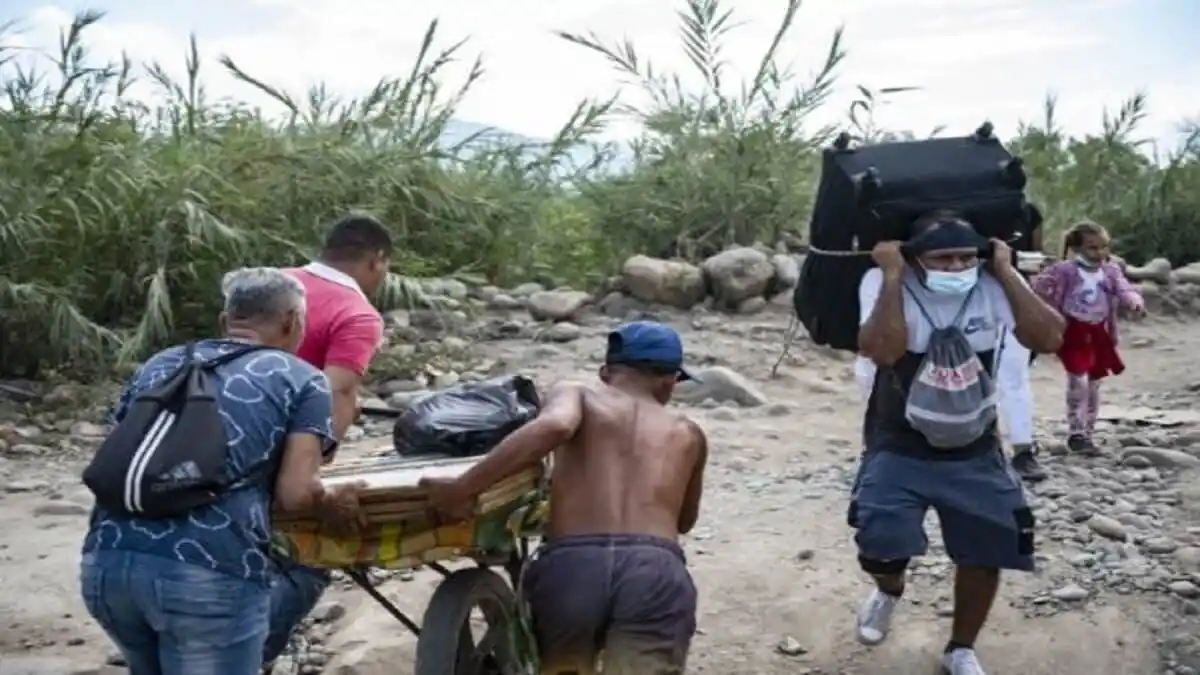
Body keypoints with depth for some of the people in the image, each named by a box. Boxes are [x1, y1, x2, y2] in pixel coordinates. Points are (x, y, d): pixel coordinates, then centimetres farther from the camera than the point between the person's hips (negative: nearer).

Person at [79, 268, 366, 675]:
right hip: (209, 573, -6)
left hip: (106, 561, 6)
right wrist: (332, 506, 20)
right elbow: (294, 493, -1)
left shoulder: (159, 365, 26)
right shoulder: (303, 380, 11)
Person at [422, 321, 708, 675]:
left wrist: (461, 488, -8)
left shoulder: (575, 395, 18)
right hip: (656, 573, 0)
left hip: (570, 566, 0)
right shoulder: (688, 434, 28)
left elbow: (554, 426, -8)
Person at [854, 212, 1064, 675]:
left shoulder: (993, 286, -11)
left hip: (975, 454, 3)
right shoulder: (883, 284, -18)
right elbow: (881, 350, -36)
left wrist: (1006, 272, -21)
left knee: (988, 553, 7)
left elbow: (1049, 338, -24)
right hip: (899, 450, -3)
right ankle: (889, 591, 24)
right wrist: (892, 275, -31)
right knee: (881, 546, -17)